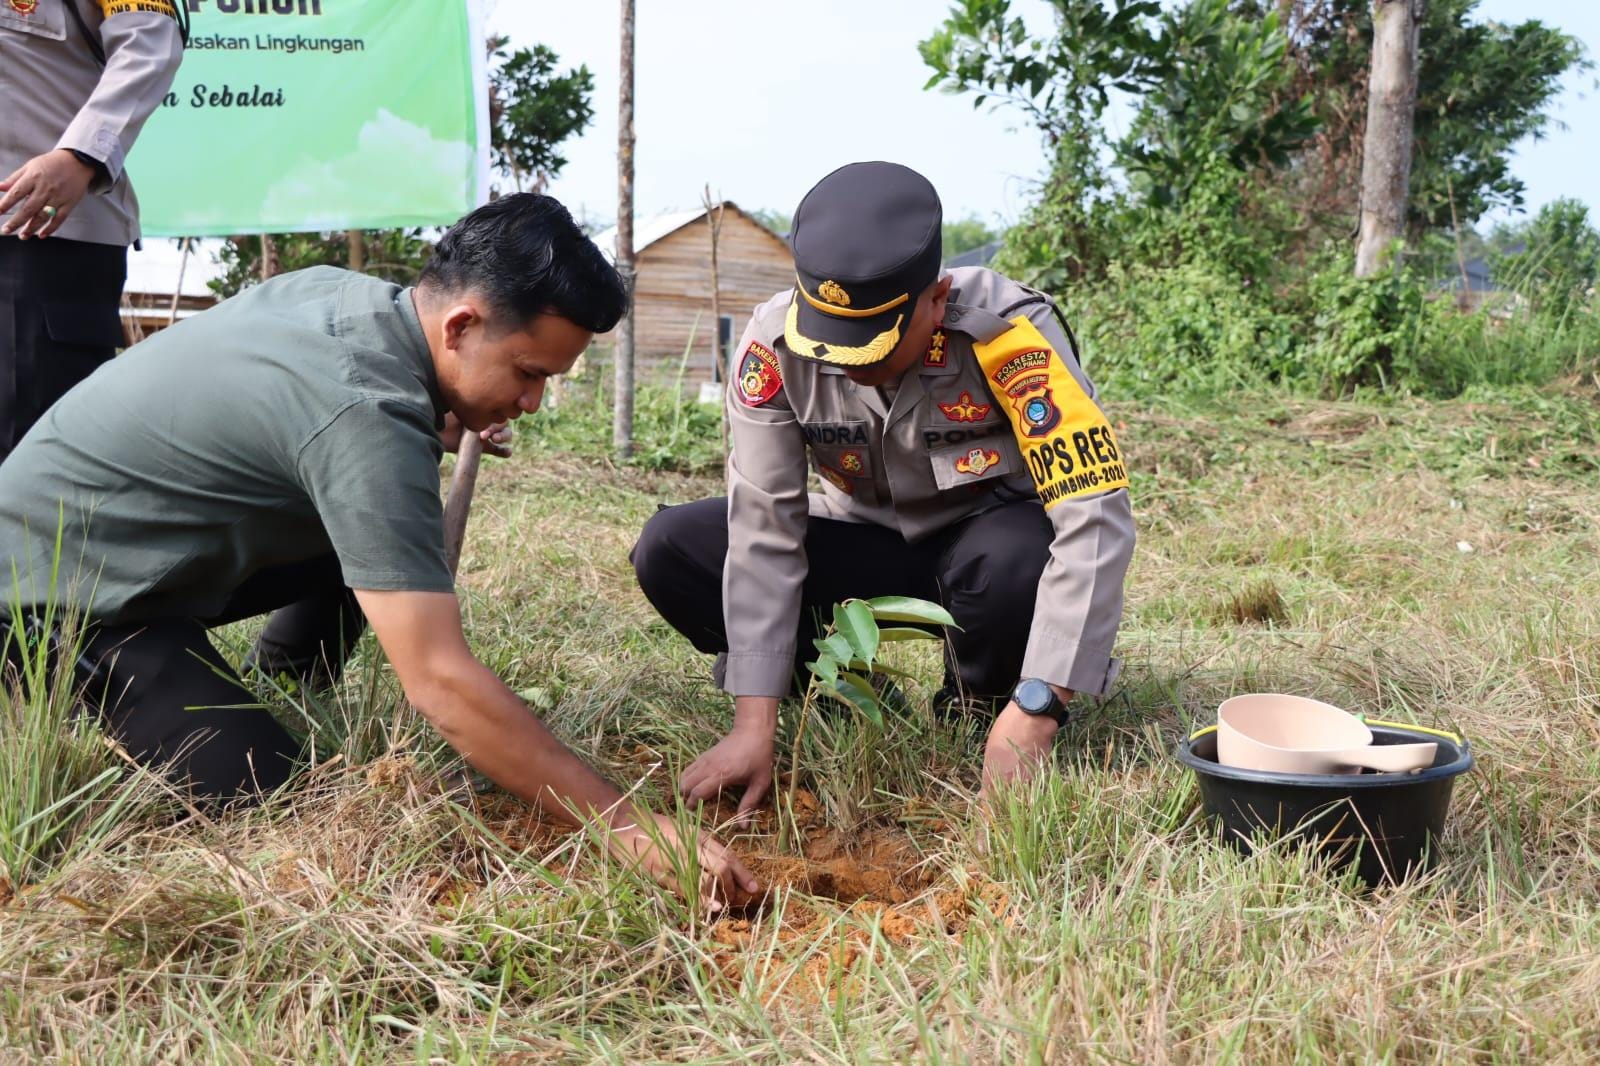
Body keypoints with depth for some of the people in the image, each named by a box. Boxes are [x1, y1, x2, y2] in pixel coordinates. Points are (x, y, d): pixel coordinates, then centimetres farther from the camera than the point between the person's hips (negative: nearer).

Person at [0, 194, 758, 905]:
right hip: (66, 582, -9)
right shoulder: (365, 415, -32)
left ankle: (276, 695, 12)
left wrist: (440, 424, 1)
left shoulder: (346, 289, -5)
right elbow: (441, 684, -36)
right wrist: (632, 830, -33)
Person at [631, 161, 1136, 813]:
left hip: (987, 535, -2)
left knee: (1017, 559, -39)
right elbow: (763, 529, -22)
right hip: (868, 537, 3)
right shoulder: (775, 342, -23)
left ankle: (977, 713, -6)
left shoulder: (1007, 332, -32)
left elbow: (1095, 520, -35)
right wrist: (755, 723, -26)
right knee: (670, 549, -18)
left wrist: (1034, 710, -40)